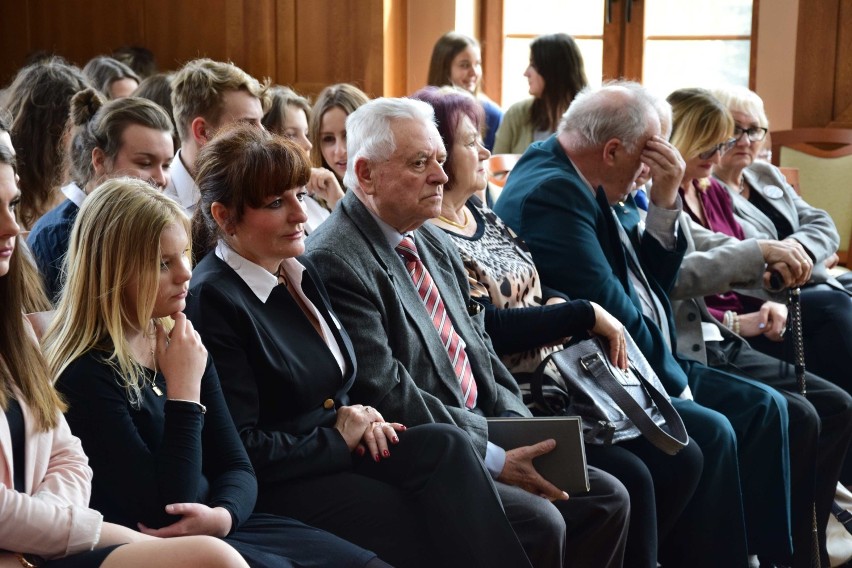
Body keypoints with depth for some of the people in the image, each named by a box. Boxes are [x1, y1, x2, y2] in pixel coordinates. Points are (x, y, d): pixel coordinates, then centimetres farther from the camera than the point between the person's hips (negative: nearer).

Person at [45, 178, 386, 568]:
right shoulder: (84, 375, -16)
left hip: (223, 530, 7)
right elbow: (168, 510, -18)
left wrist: (221, 515, -13)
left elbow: (237, 466, 9)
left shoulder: (180, 343, 7)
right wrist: (184, 391, -18)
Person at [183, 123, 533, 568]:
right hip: (274, 488, -8)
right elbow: (240, 448, -17)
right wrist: (338, 438, -11)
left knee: (445, 445, -20)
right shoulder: (211, 299, -14)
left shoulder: (301, 273, 12)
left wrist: (359, 420, 0)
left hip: (338, 449, 8)